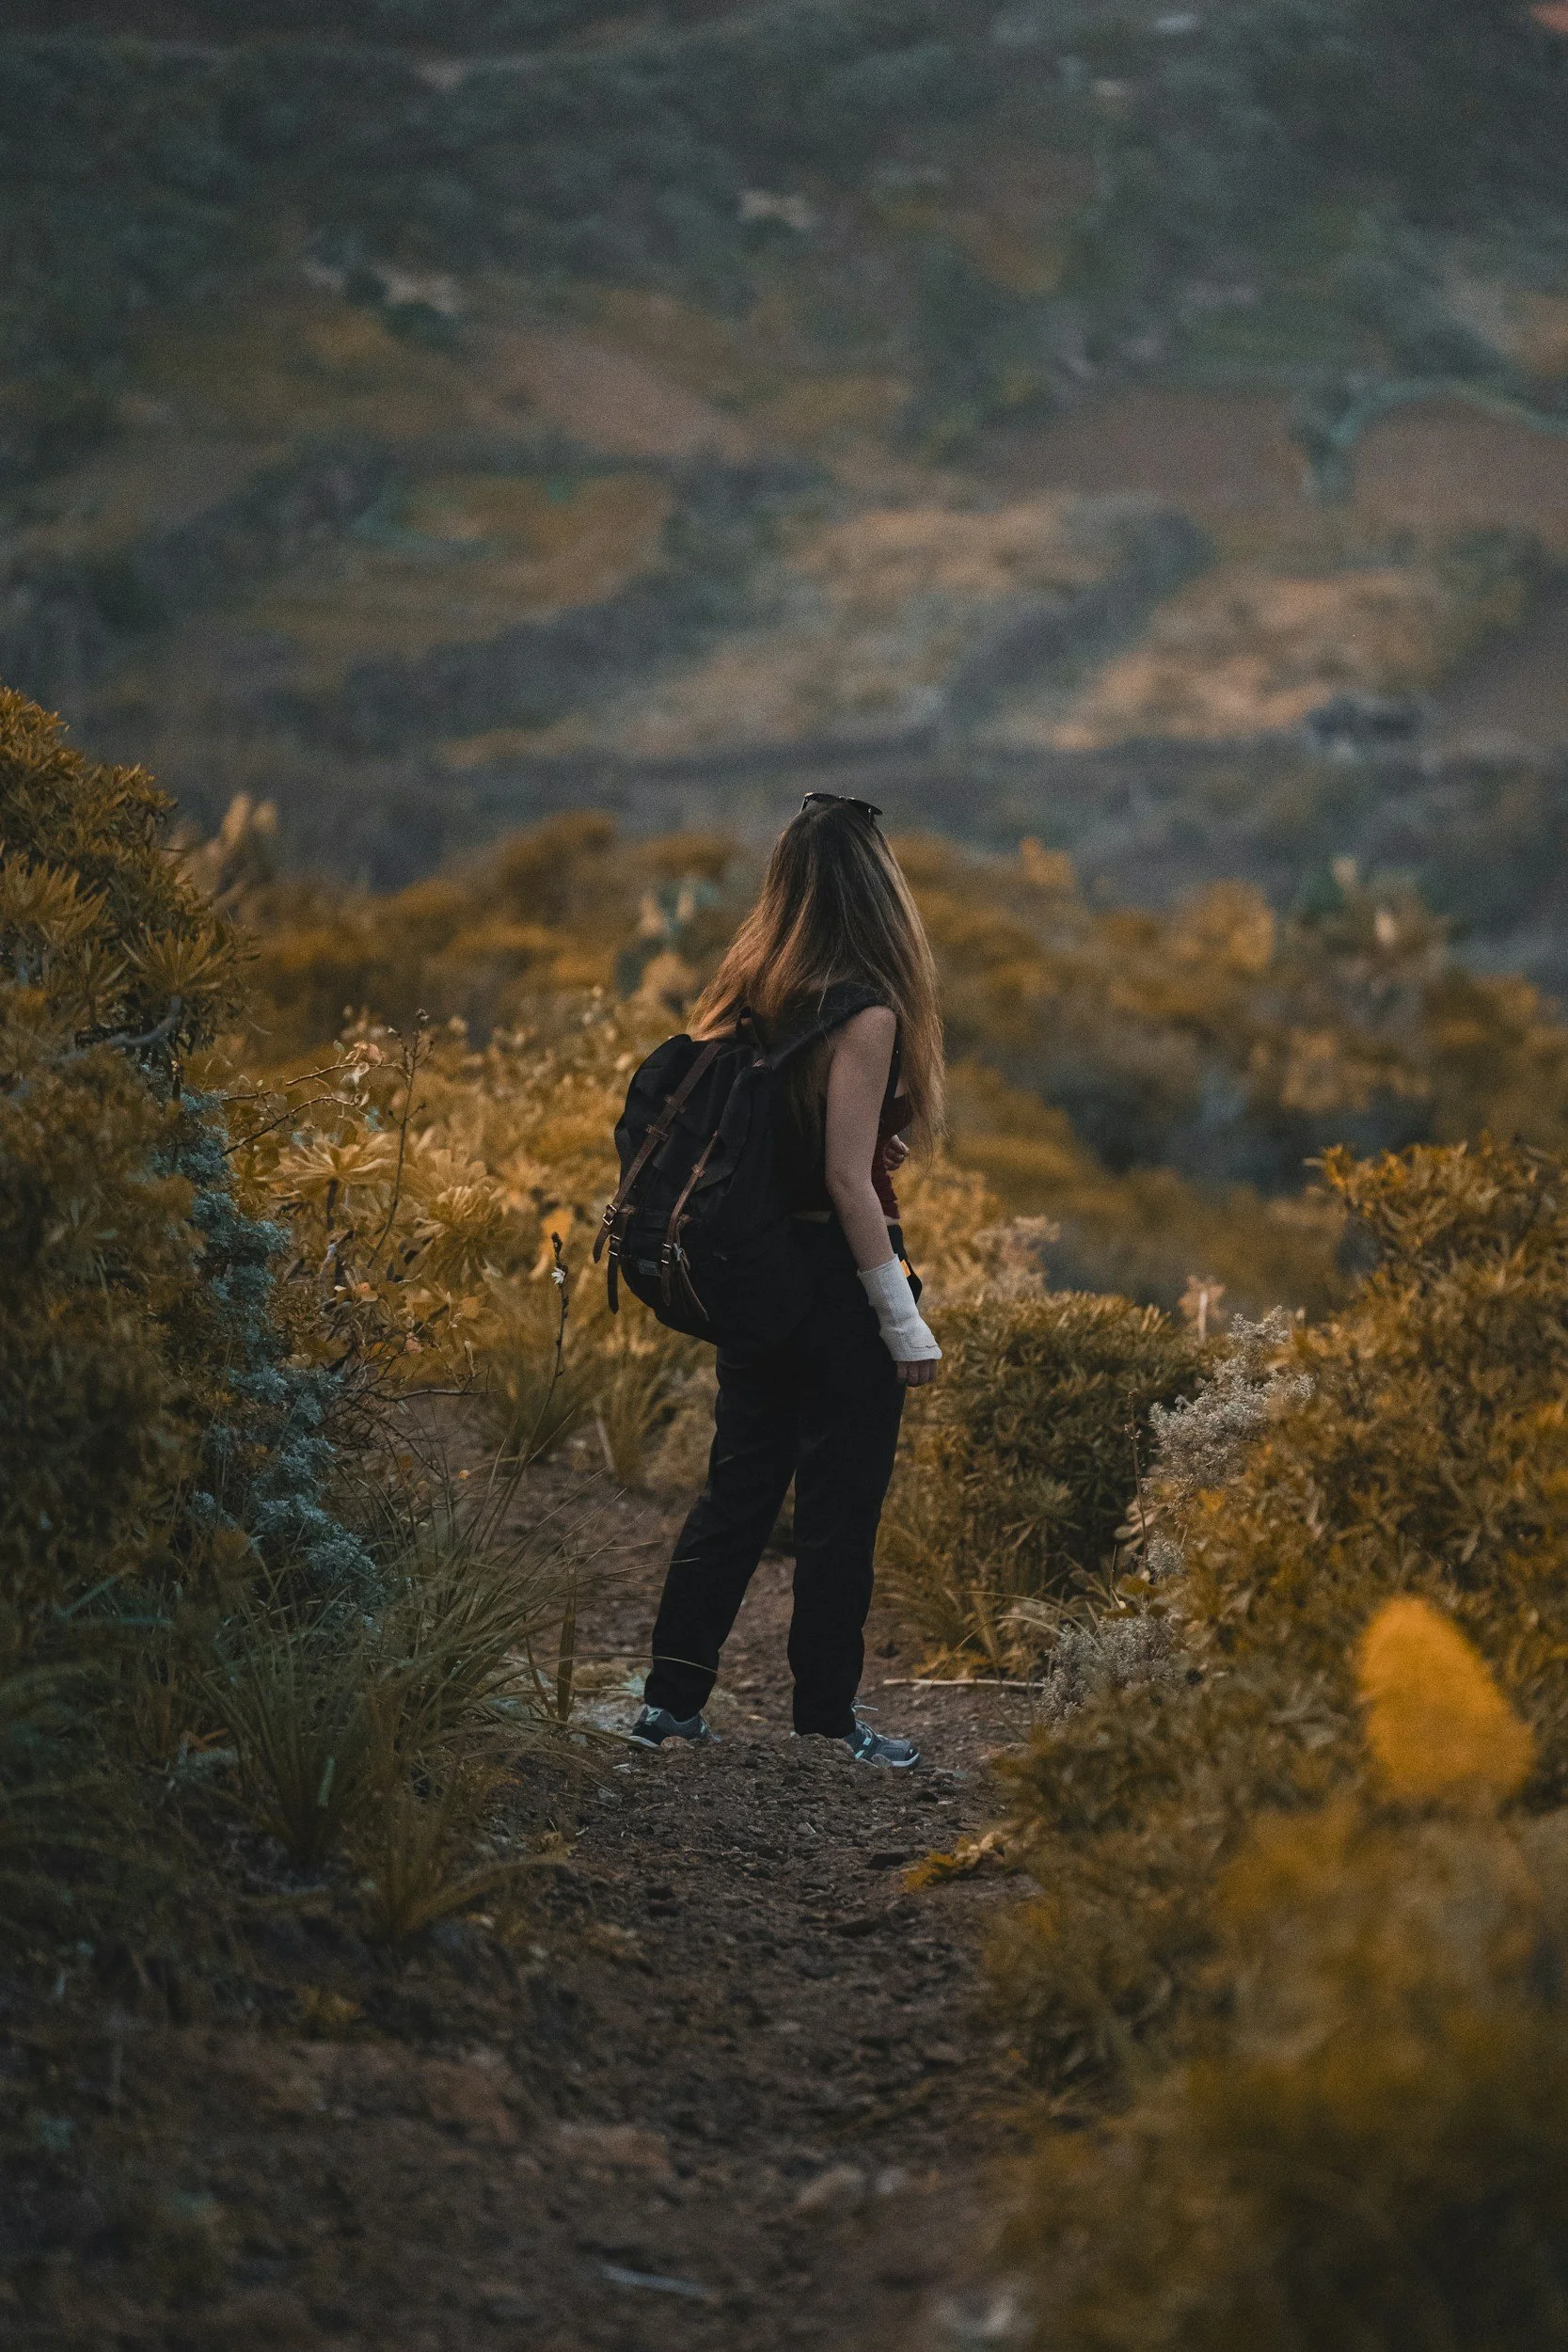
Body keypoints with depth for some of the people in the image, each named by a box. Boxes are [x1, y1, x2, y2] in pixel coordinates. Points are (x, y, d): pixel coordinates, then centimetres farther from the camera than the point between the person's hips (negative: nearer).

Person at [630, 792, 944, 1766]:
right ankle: (828, 1714, 13)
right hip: (838, 1274, -7)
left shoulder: (748, 994, 5)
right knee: (842, 1502, 5)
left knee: (739, 1485, 14)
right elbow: (849, 1179, -20)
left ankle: (672, 1697, 15)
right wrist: (905, 1323, -16)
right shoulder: (863, 1014, -17)